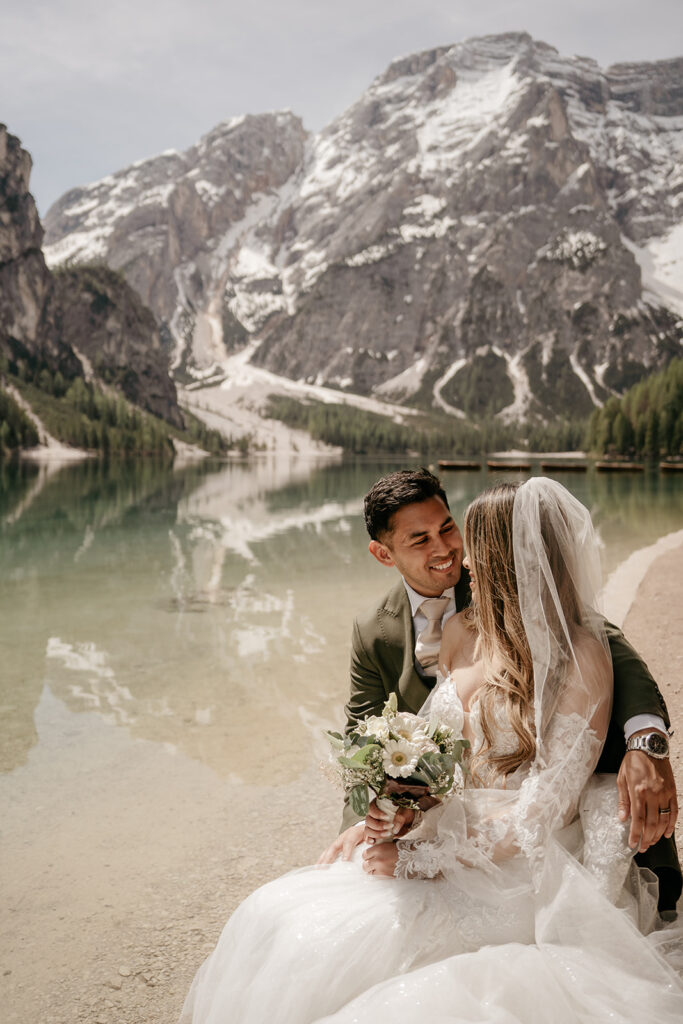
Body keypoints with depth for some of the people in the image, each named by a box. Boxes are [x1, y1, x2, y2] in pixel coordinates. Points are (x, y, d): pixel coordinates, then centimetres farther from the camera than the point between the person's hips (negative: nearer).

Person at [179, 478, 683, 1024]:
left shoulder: (583, 656, -13)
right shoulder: (461, 631, 7)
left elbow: (549, 807, -16)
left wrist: (425, 859, -17)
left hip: (517, 872, -6)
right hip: (443, 836, 6)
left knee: (337, 940, -25)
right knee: (278, 911, -14)